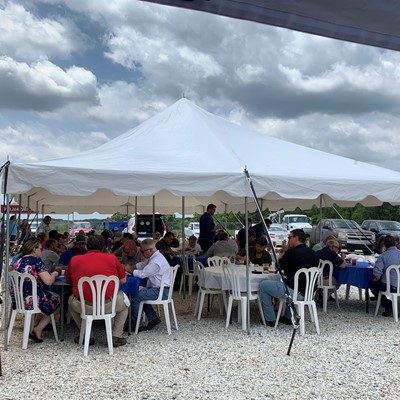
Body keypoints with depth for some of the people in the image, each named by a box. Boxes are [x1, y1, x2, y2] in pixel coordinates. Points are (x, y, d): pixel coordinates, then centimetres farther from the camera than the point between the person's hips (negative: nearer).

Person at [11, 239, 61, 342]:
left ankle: (36, 327, 16)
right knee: (56, 299, 15)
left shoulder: (18, 262, 11)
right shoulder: (36, 261, -10)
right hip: (32, 300, -8)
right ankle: (38, 330, 10)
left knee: (48, 296, 26)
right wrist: (54, 274, 5)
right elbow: (48, 281, -16)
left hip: (17, 300, 8)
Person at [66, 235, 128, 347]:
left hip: (83, 307, 1)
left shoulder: (74, 260, 4)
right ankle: (116, 337, 22)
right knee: (123, 298, 31)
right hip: (108, 306, -1)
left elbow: (68, 281, 19)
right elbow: (123, 280, 10)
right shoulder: (112, 258, 1)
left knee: (71, 300, 35)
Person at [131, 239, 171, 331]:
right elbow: (142, 265, 19)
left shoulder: (156, 262, -24)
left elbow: (142, 274, -20)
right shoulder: (154, 256, 9)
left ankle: (135, 325, 6)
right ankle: (153, 318, 18)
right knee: (140, 293, 21)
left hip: (161, 292, -11)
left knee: (135, 297, -9)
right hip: (159, 289, 11)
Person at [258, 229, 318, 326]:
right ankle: (288, 317, 38)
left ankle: (270, 320, 12)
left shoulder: (292, 253, -16)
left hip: (296, 293, -8)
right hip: (309, 293, 8)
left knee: (263, 285, 7)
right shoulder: (313, 253, 7)